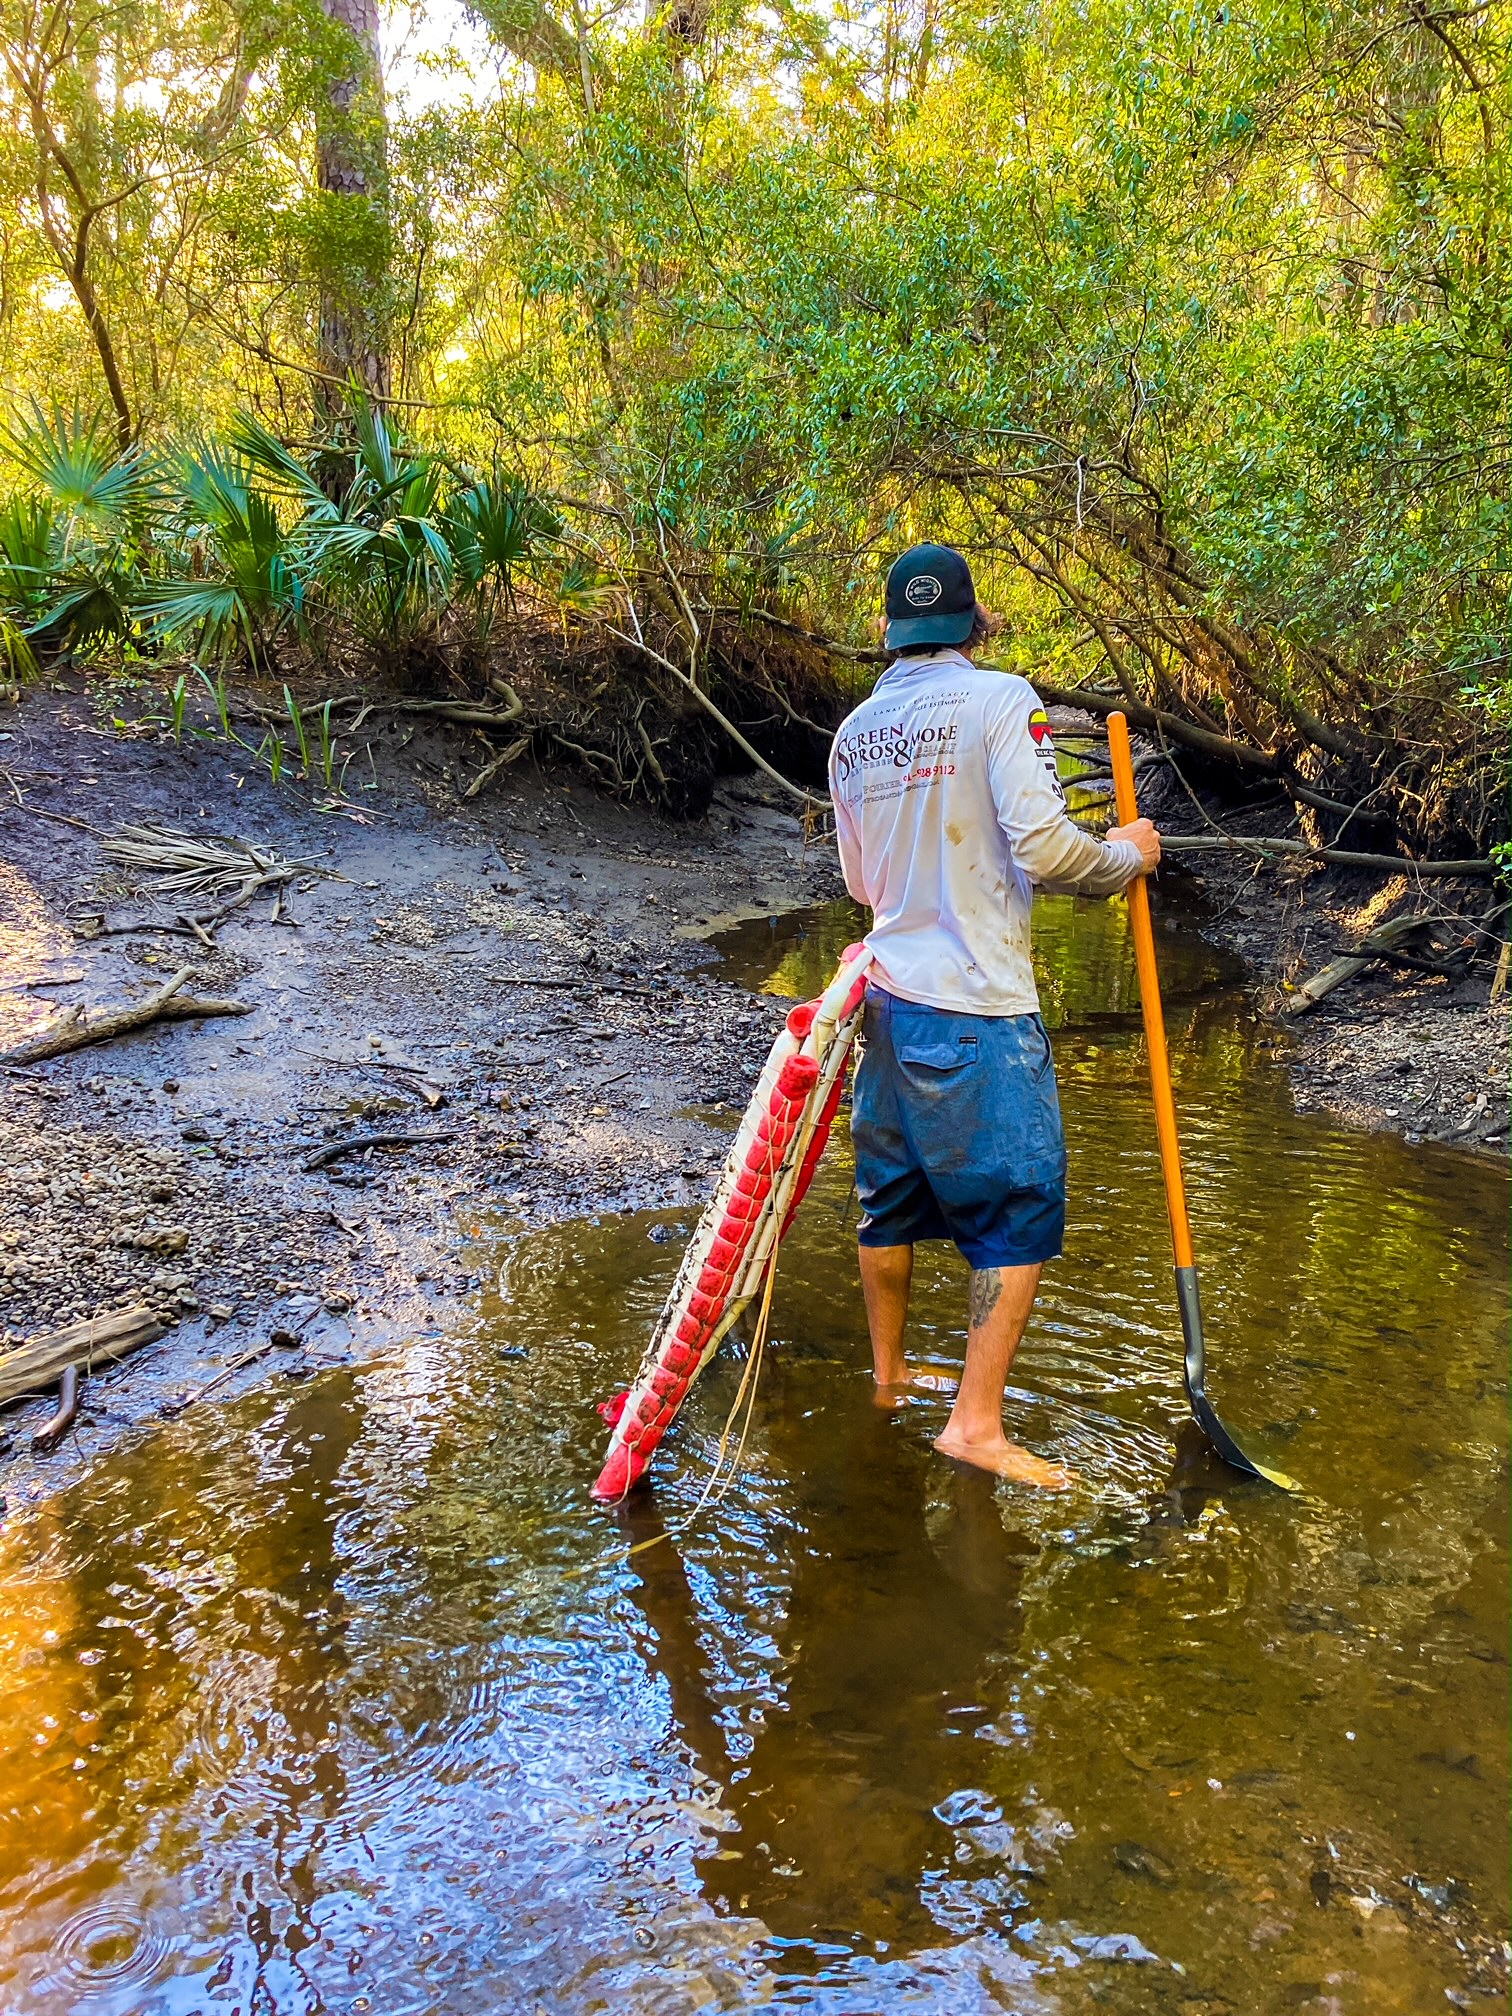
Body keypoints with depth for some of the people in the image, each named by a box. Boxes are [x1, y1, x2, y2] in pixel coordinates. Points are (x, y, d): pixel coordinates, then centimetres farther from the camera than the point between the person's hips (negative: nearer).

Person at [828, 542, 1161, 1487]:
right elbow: (1044, 848, -19)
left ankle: (888, 1370, 36)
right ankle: (977, 1420, 3)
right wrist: (1129, 856, -1)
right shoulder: (1001, 699, -11)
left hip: (889, 995, 7)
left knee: (893, 1193, 19)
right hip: (980, 1015, -7)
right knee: (1023, 1209, 2)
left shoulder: (854, 732, 9)